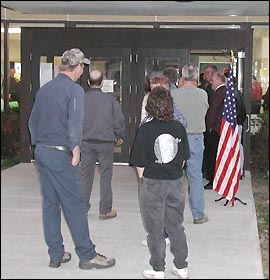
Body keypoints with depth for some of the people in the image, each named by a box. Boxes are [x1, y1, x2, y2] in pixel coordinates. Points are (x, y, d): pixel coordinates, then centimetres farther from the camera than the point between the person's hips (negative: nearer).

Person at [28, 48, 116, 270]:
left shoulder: (44, 89, 12)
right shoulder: (74, 90, -11)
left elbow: (33, 121, 17)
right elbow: (75, 123, -20)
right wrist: (75, 149, -12)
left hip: (41, 152, 8)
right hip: (61, 154, -8)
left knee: (50, 203, 12)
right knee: (74, 205, -1)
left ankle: (56, 254, 19)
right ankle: (87, 255, 5)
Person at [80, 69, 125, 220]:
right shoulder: (109, 99, -8)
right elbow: (119, 120, -3)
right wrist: (120, 136, 13)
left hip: (86, 142, 2)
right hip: (106, 141, -2)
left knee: (86, 175, 11)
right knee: (106, 176, 5)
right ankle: (105, 210, 9)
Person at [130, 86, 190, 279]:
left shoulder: (145, 130, -13)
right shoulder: (179, 128, -3)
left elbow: (140, 163, -10)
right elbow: (184, 158, 5)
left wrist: (143, 180, 6)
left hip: (152, 184, -3)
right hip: (176, 183, 4)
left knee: (155, 229, 7)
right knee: (176, 226, 15)